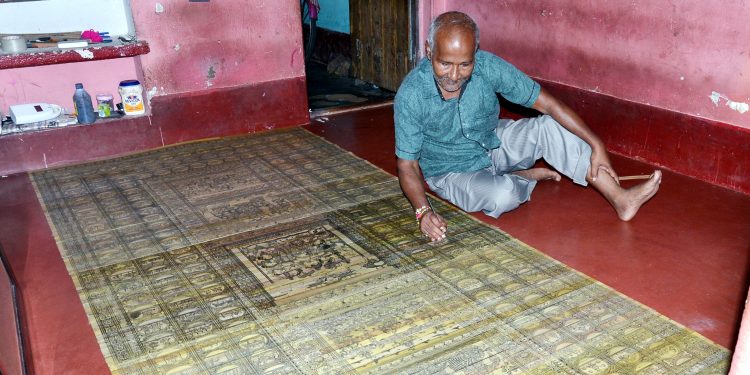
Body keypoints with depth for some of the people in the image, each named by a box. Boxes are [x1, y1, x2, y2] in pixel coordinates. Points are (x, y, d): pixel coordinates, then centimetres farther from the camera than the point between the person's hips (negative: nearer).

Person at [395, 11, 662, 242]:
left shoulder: (488, 66, -23)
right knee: (503, 196, -33)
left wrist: (596, 145, -19)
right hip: (451, 172, -3)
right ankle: (525, 177, 2)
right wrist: (423, 211, -40)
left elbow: (546, 103, -16)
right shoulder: (411, 96, -29)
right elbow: (407, 165, -22)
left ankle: (620, 199, -15)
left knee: (550, 127, -20)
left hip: (492, 143, 3)